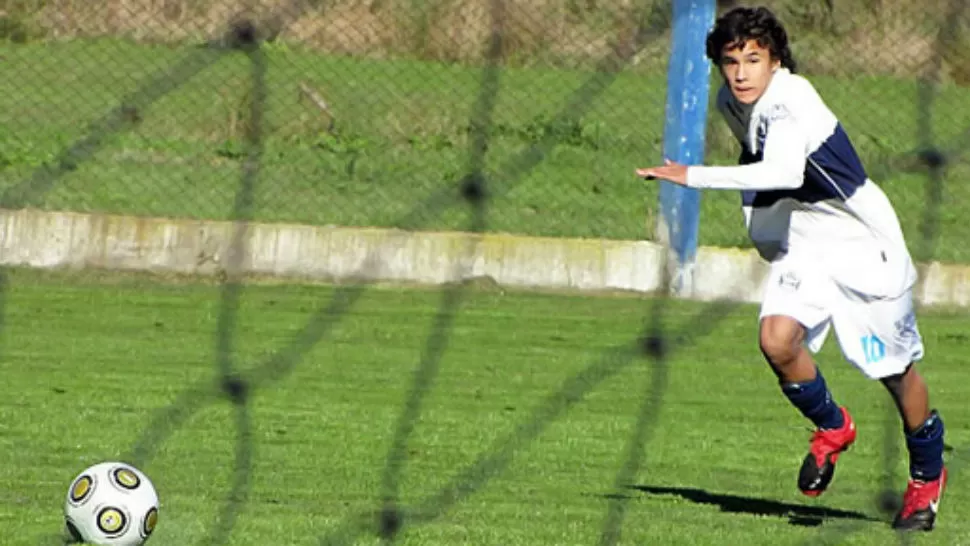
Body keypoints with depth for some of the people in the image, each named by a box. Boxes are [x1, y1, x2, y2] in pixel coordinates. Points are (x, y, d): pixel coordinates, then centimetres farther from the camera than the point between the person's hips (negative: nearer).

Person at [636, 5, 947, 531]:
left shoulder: (790, 99, -28)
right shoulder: (732, 103, -2)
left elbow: (784, 172, -48)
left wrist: (696, 175, -48)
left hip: (864, 245, -6)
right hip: (801, 246, 6)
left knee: (895, 370, 5)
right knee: (777, 337, -20)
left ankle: (927, 473, 31)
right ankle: (831, 428, 8)